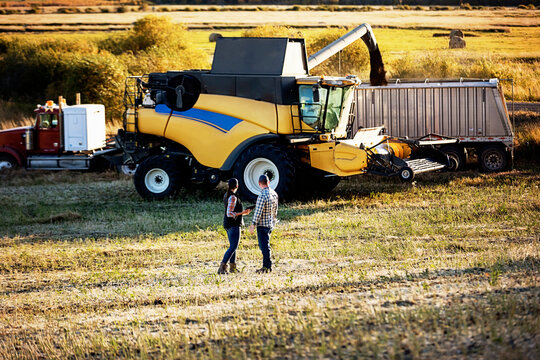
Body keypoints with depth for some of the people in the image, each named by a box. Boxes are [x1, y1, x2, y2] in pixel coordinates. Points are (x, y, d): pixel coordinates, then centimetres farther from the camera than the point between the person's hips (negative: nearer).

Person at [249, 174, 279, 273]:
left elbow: (258, 212, -20)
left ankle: (267, 266, -4)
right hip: (270, 224, 8)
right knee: (265, 245, 16)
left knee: (264, 246, -4)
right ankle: (267, 266, 18)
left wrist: (253, 224, -15)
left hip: (262, 224, -8)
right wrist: (274, 221, 27)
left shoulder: (262, 195, -20)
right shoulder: (274, 194, 6)